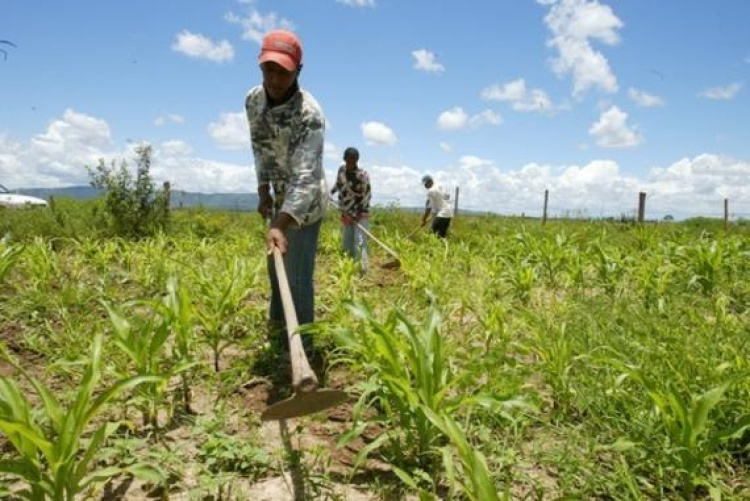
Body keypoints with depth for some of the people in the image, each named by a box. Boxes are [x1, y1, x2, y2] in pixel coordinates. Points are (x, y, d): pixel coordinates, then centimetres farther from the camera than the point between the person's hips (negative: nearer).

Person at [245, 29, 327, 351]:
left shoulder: (309, 114, -31)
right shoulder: (253, 100, -8)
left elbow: (306, 176, -40)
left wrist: (280, 225, -52)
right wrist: (263, 190, -1)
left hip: (305, 202, -8)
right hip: (280, 197, 8)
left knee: (298, 276, -8)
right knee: (275, 264, 23)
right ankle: (277, 324, 47)